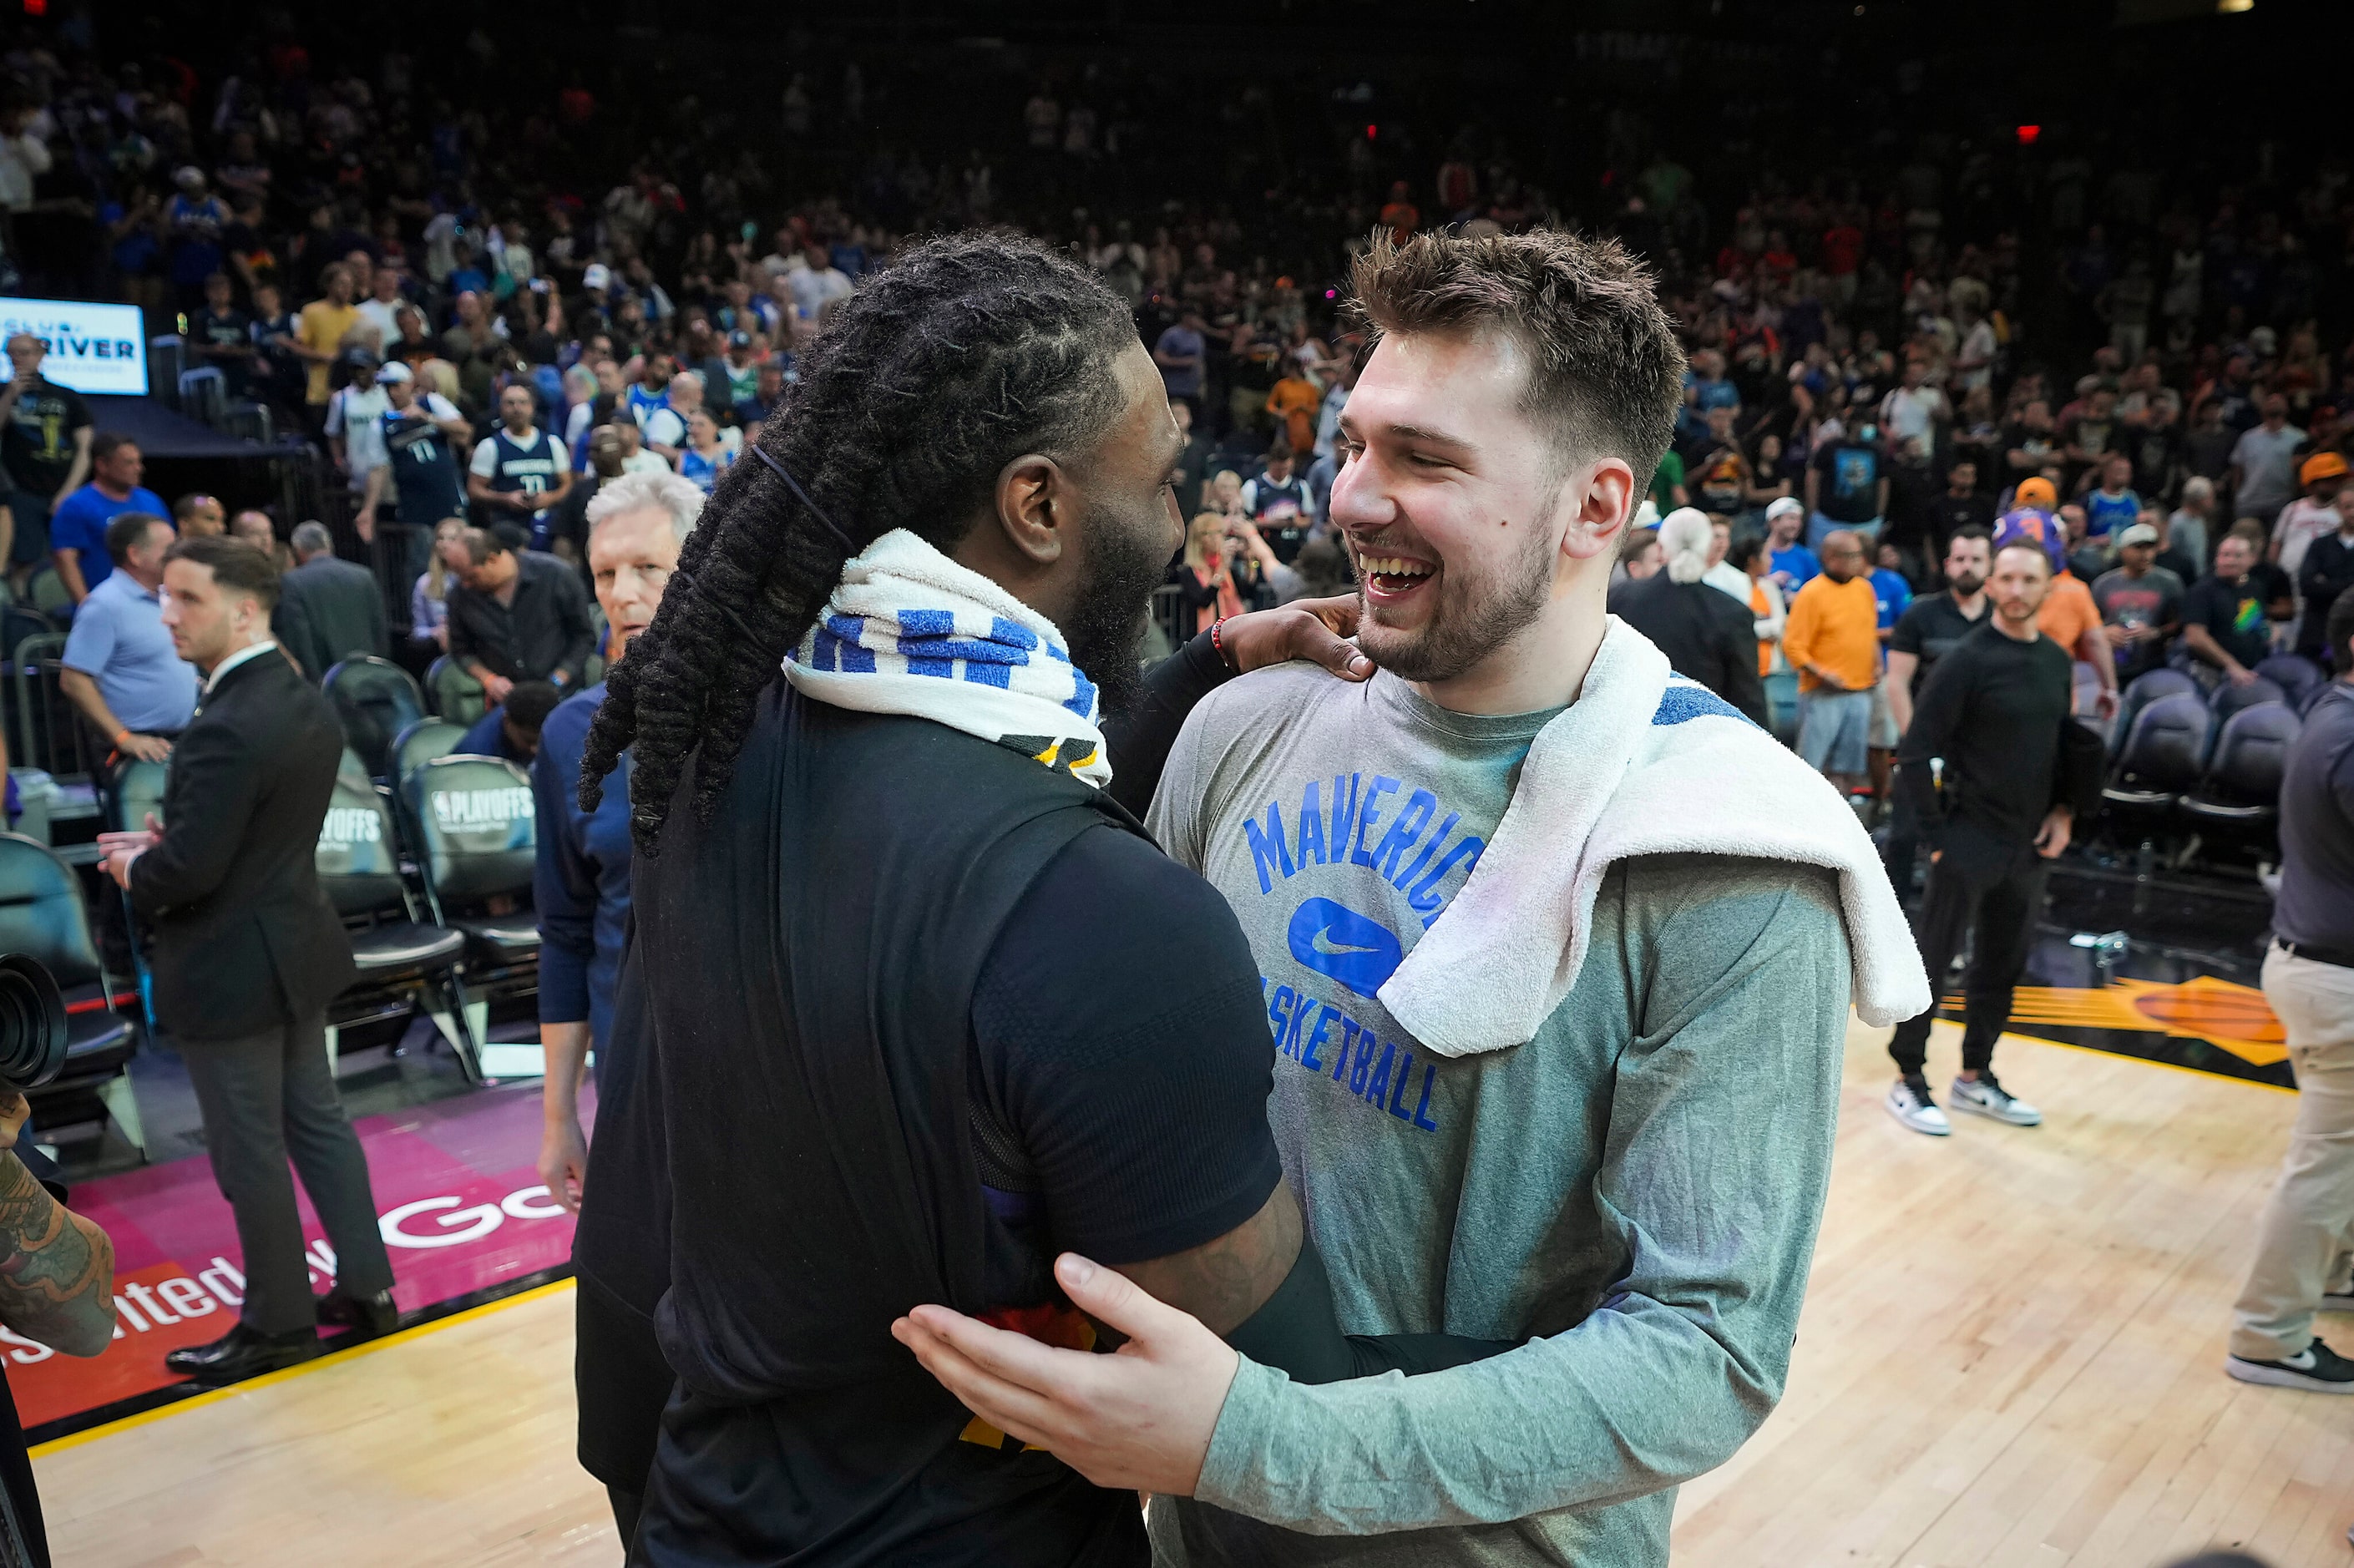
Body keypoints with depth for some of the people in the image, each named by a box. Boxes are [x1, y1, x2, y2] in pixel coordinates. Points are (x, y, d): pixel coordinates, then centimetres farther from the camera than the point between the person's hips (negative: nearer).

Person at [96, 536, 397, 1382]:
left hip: (229, 966, -9)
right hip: (295, 947, 9)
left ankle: (278, 1322, 21)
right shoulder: (306, 702, 3)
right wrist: (162, 848, 6)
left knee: (249, 1153, 6)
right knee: (316, 1121, 18)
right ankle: (366, 1287, 27)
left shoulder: (225, 729, -26)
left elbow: (187, 873, -25)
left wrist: (136, 874, -4)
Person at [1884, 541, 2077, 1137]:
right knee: (1932, 960, 2)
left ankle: (1976, 1077, 27)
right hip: (1969, 839, -6)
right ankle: (1909, 1081, 12)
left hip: (2029, 843, 7)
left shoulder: (2057, 661, 7)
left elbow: (2065, 745, 18)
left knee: (2003, 966, 14)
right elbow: (1916, 752, -15)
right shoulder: (1967, 660, -13)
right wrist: (1935, 833, -14)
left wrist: (2062, 811, 4)